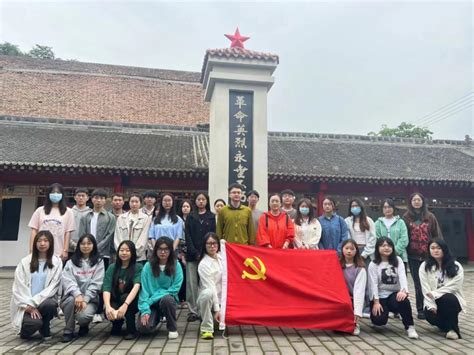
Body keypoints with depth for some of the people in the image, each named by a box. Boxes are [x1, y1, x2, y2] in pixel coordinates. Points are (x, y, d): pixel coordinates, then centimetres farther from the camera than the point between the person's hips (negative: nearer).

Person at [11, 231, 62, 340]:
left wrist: (34, 303, -16)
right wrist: (29, 305, -14)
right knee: (34, 322, -30)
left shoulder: (56, 261, -1)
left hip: (44, 300, 1)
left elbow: (53, 286, -7)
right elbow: (19, 287, -2)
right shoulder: (25, 262, 3)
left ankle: (45, 328, 0)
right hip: (26, 304, 0)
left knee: (51, 304, -34)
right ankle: (25, 330, 10)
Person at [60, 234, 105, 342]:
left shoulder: (99, 262, 4)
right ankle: (68, 331, -9)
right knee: (71, 300, -33)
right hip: (74, 296, 1)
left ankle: (84, 325, 11)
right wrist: (78, 294, -27)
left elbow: (96, 283, -5)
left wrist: (85, 299, -18)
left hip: (90, 299, -1)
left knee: (83, 315, -30)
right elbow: (67, 280, -9)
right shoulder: (71, 262, 7)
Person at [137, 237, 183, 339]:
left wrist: (152, 299, -18)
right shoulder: (148, 266, -8)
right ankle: (156, 317, 15)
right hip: (151, 303, 1)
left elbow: (175, 288, -13)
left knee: (166, 299, -35)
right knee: (143, 327, -23)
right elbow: (144, 290, -10)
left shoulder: (176, 265, -9)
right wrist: (145, 310, -22)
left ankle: (172, 328, -8)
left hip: (167, 299, -1)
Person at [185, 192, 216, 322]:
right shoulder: (190, 217, 10)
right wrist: (195, 253, -8)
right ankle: (193, 311, 5)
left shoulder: (211, 217, 9)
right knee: (192, 283, -2)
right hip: (192, 254, 1)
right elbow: (187, 236, 3)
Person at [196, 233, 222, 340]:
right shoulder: (203, 264, -16)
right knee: (207, 293, -38)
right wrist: (216, 309, -24)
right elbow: (210, 287, -21)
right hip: (209, 298, -6)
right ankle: (206, 329, -22)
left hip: (221, 298, 6)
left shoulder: (222, 257, 1)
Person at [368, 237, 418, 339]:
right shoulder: (373, 264, -3)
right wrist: (376, 302, -21)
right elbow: (373, 284, -10)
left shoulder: (398, 260, 2)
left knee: (404, 300, -34)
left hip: (394, 294, 1)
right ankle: (386, 310, 17)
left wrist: (404, 290, -34)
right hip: (379, 296, 0)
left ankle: (410, 327, -13)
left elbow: (402, 276, -14)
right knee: (379, 320, -20)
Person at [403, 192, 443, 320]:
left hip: (429, 255, 0)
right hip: (414, 256, 0)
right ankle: (421, 309, 14)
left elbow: (437, 235, 4)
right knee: (418, 283, 6)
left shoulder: (430, 217, 6)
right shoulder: (406, 218, 4)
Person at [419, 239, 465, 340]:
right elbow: (425, 289, -7)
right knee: (429, 315, -27)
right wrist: (431, 305, -19)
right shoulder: (424, 266, -2)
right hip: (433, 301, 2)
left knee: (448, 298, -35)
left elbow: (454, 286, -13)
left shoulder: (456, 266, -4)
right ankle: (446, 324, 10)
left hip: (451, 299, -1)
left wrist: (434, 293, -21)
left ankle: (453, 328, -15)